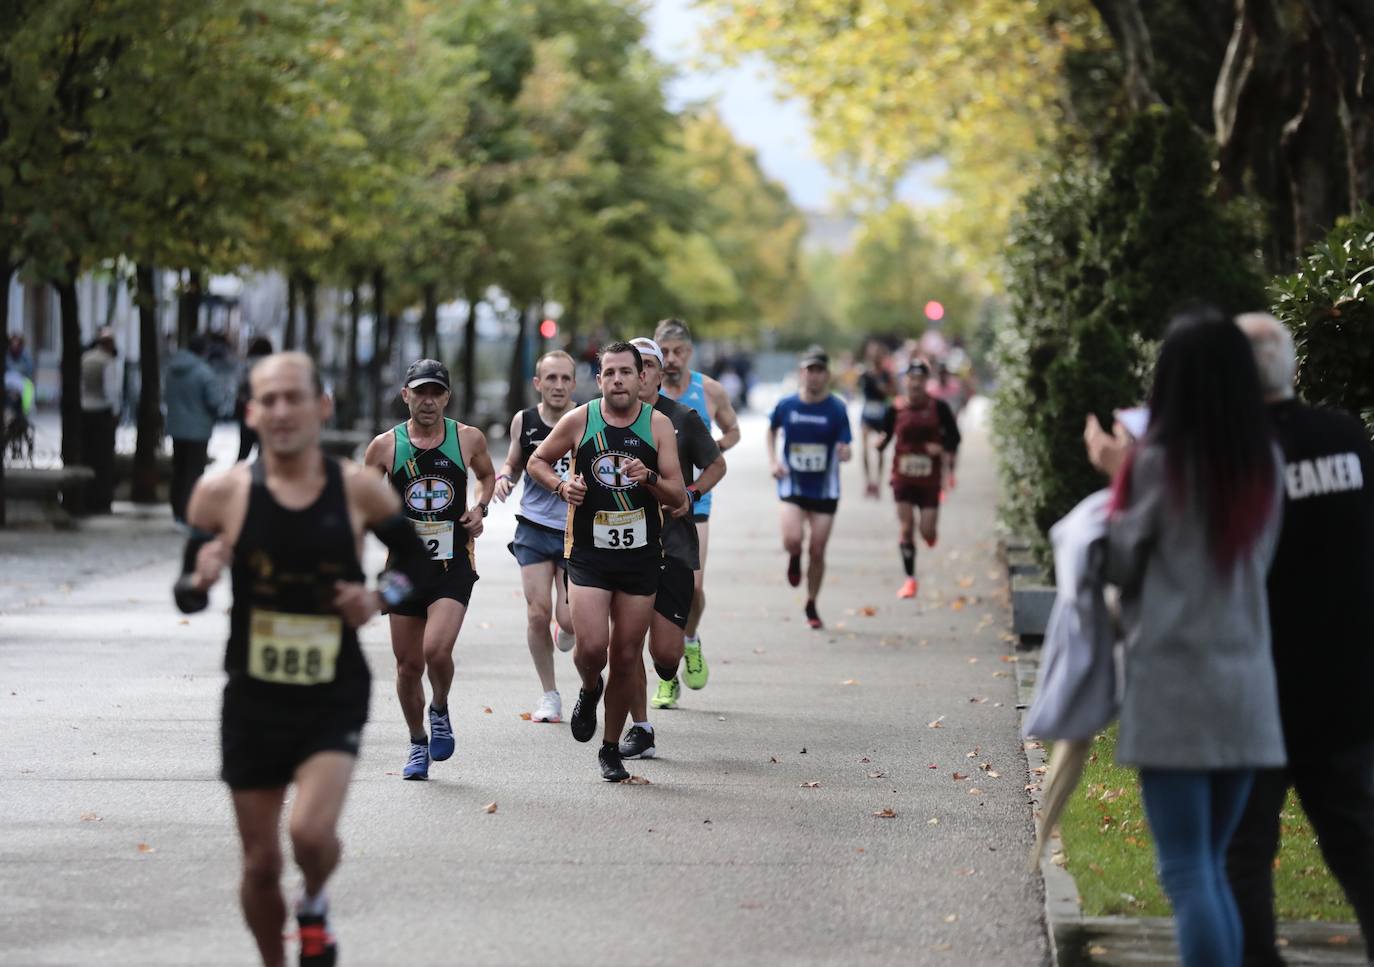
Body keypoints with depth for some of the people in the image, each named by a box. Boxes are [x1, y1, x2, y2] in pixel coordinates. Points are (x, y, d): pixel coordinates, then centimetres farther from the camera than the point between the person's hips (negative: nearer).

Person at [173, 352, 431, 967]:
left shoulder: (360, 490, -5)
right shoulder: (222, 493, -5)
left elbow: (416, 560, 11)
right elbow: (186, 595, 3)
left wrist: (382, 597, -9)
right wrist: (200, 580, -21)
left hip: (335, 696, -1)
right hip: (254, 700, 1)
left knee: (311, 833, -22)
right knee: (261, 864, 6)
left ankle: (314, 909, 13)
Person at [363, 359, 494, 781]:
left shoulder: (468, 439, 0)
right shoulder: (385, 446, -2)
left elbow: (486, 474, 21)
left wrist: (480, 507, 3)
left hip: (453, 565, -1)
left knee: (436, 650, -20)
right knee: (408, 664, 7)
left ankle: (440, 711, 11)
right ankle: (418, 743, 28)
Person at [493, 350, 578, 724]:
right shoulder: (523, 422, 1)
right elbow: (513, 463, 16)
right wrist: (503, 477, -6)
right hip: (534, 528, 2)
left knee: (569, 619, -8)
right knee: (537, 613, -7)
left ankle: (565, 632, 33)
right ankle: (550, 695, 9)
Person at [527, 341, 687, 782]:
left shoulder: (658, 425, -1)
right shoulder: (579, 420, -3)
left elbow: (678, 497, -1)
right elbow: (537, 461, 12)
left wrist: (649, 478, -21)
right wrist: (561, 485, -7)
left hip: (640, 555, 1)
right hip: (588, 552, -1)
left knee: (626, 658, 6)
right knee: (591, 648, -16)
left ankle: (611, 748, 22)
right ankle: (589, 691, 20)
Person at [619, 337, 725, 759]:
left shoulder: (682, 418, 1)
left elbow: (716, 465, 13)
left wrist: (691, 495, -5)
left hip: (673, 542, -1)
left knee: (666, 647, -7)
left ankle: (668, 677, 30)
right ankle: (640, 730, 9)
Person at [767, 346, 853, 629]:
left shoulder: (837, 408, -7)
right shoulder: (786, 405, -2)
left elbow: (845, 447, -8)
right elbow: (772, 429, 18)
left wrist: (844, 452, -32)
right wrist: (773, 461, 5)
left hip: (825, 489, 0)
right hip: (792, 485, 0)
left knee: (817, 551, 3)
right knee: (793, 539, -22)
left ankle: (811, 606, 23)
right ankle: (794, 559, 17)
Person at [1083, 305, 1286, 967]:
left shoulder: (1160, 464, -9)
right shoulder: (1265, 466, 6)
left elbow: (1119, 565, 0)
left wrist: (1120, 477, 11)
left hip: (1172, 685, -5)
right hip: (1245, 687, 5)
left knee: (1187, 874, -5)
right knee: (1212, 870, 15)